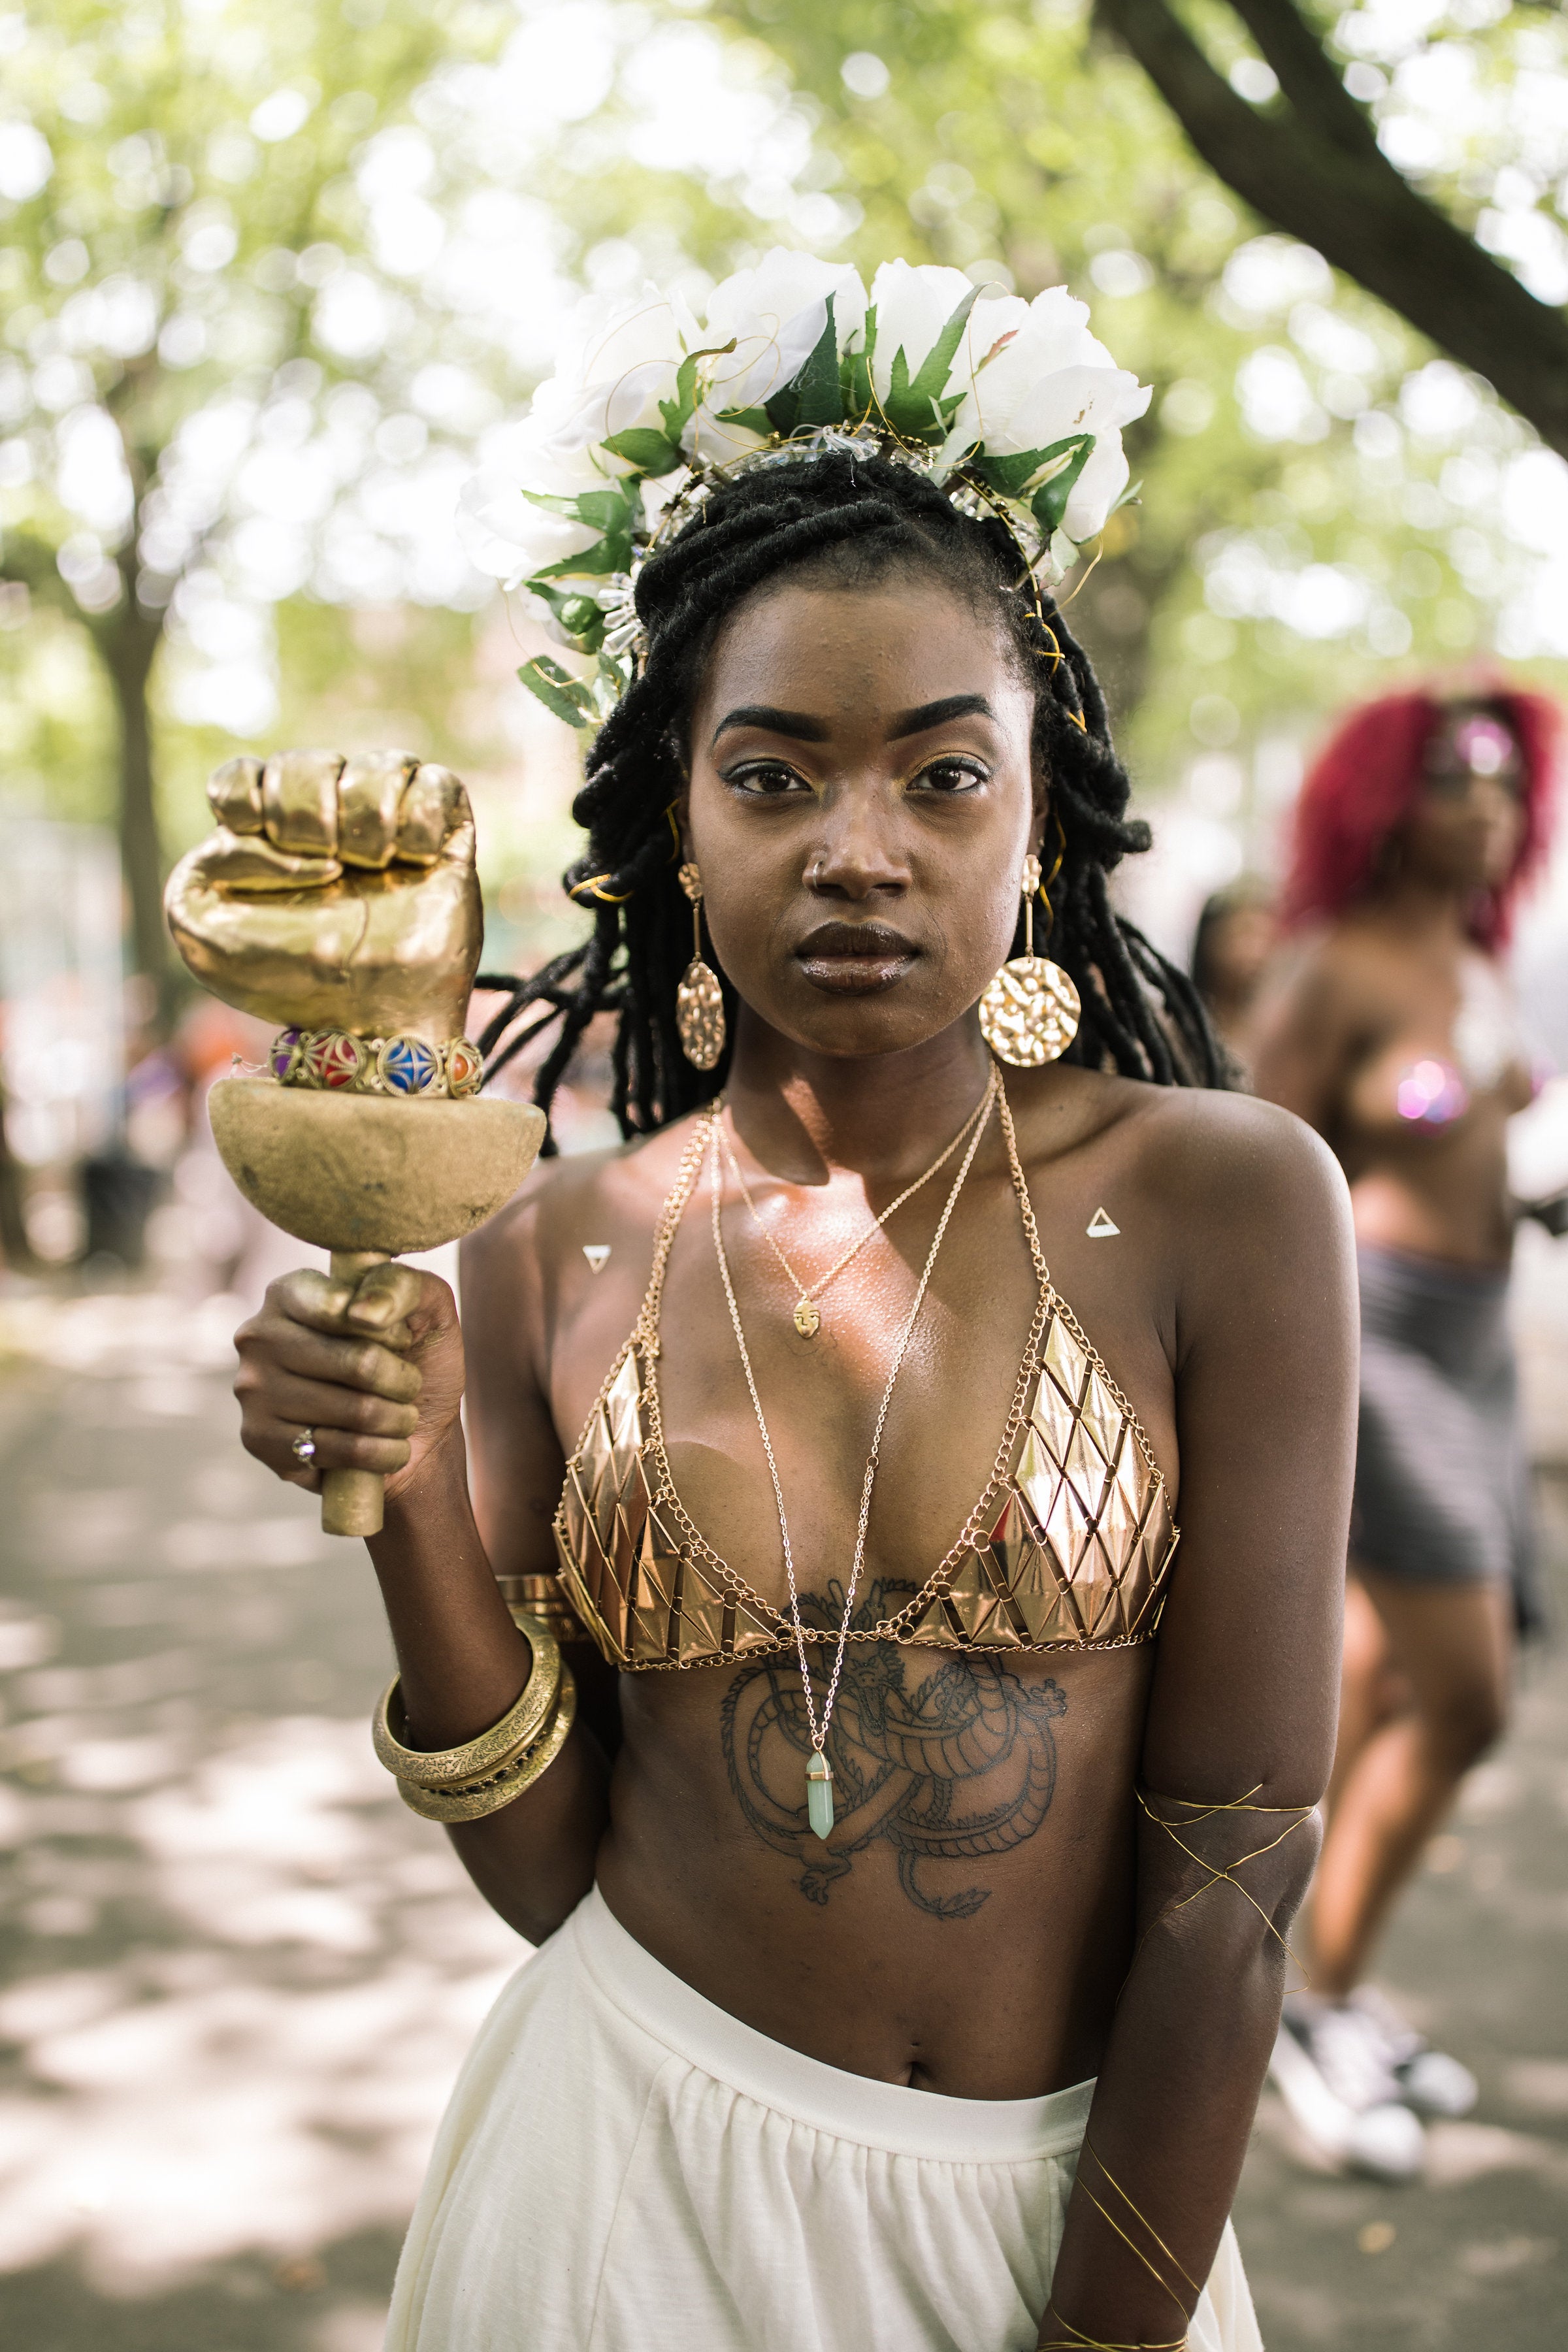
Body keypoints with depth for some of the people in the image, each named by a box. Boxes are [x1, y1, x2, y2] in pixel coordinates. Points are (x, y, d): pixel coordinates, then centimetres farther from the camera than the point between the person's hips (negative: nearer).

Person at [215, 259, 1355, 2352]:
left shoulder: (1223, 1202, -14)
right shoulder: (552, 1253, -6)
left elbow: (1236, 1868, -11)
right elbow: (550, 1867, -3)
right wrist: (417, 1515, -17)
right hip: (635, 2162, 2)